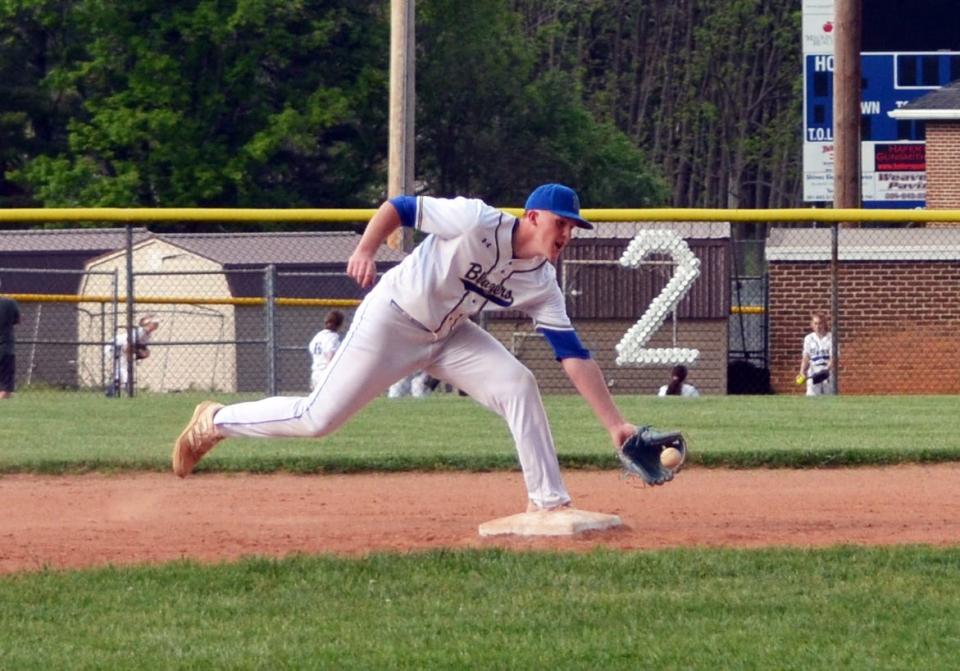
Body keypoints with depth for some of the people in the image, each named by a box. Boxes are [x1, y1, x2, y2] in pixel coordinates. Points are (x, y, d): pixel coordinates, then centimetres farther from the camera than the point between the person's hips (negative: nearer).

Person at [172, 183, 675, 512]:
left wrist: (615, 423, -14)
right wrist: (365, 249, -35)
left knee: (517, 385, -15)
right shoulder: (477, 222, -24)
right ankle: (214, 422, 17)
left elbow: (573, 356, -8)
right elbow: (399, 207, -18)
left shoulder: (540, 283, -7)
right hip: (392, 321, -6)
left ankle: (548, 503, -11)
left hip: (447, 336, 6)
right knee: (318, 420, -5)